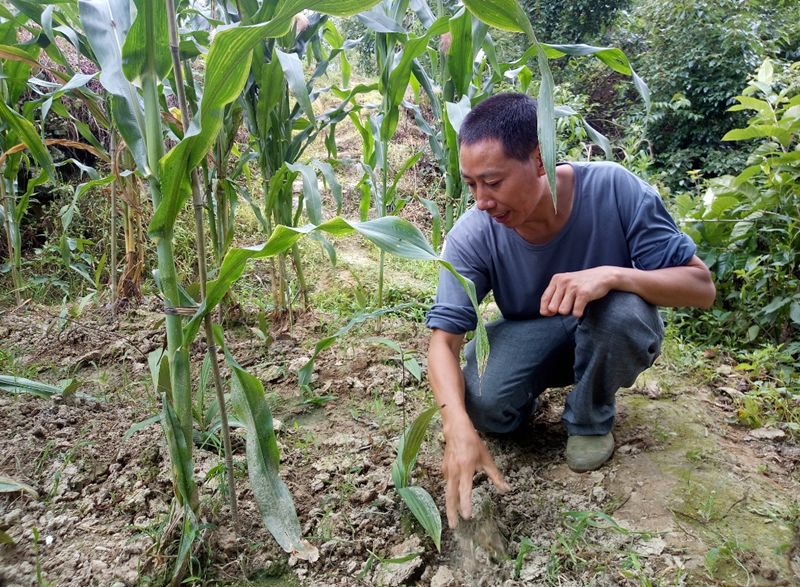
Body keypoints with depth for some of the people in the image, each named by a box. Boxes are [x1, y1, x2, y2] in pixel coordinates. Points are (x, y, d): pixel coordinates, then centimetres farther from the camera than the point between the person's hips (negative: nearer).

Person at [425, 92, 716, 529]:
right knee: (482, 404, -29)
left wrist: (611, 275, -41)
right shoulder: (473, 235, -24)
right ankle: (527, 396, 10)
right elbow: (444, 339, -24)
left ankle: (591, 420, -5)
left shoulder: (615, 189, -27)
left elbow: (701, 288, -23)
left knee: (620, 309, -36)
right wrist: (459, 428, -42)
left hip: (612, 333, 0)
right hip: (529, 334, 1)